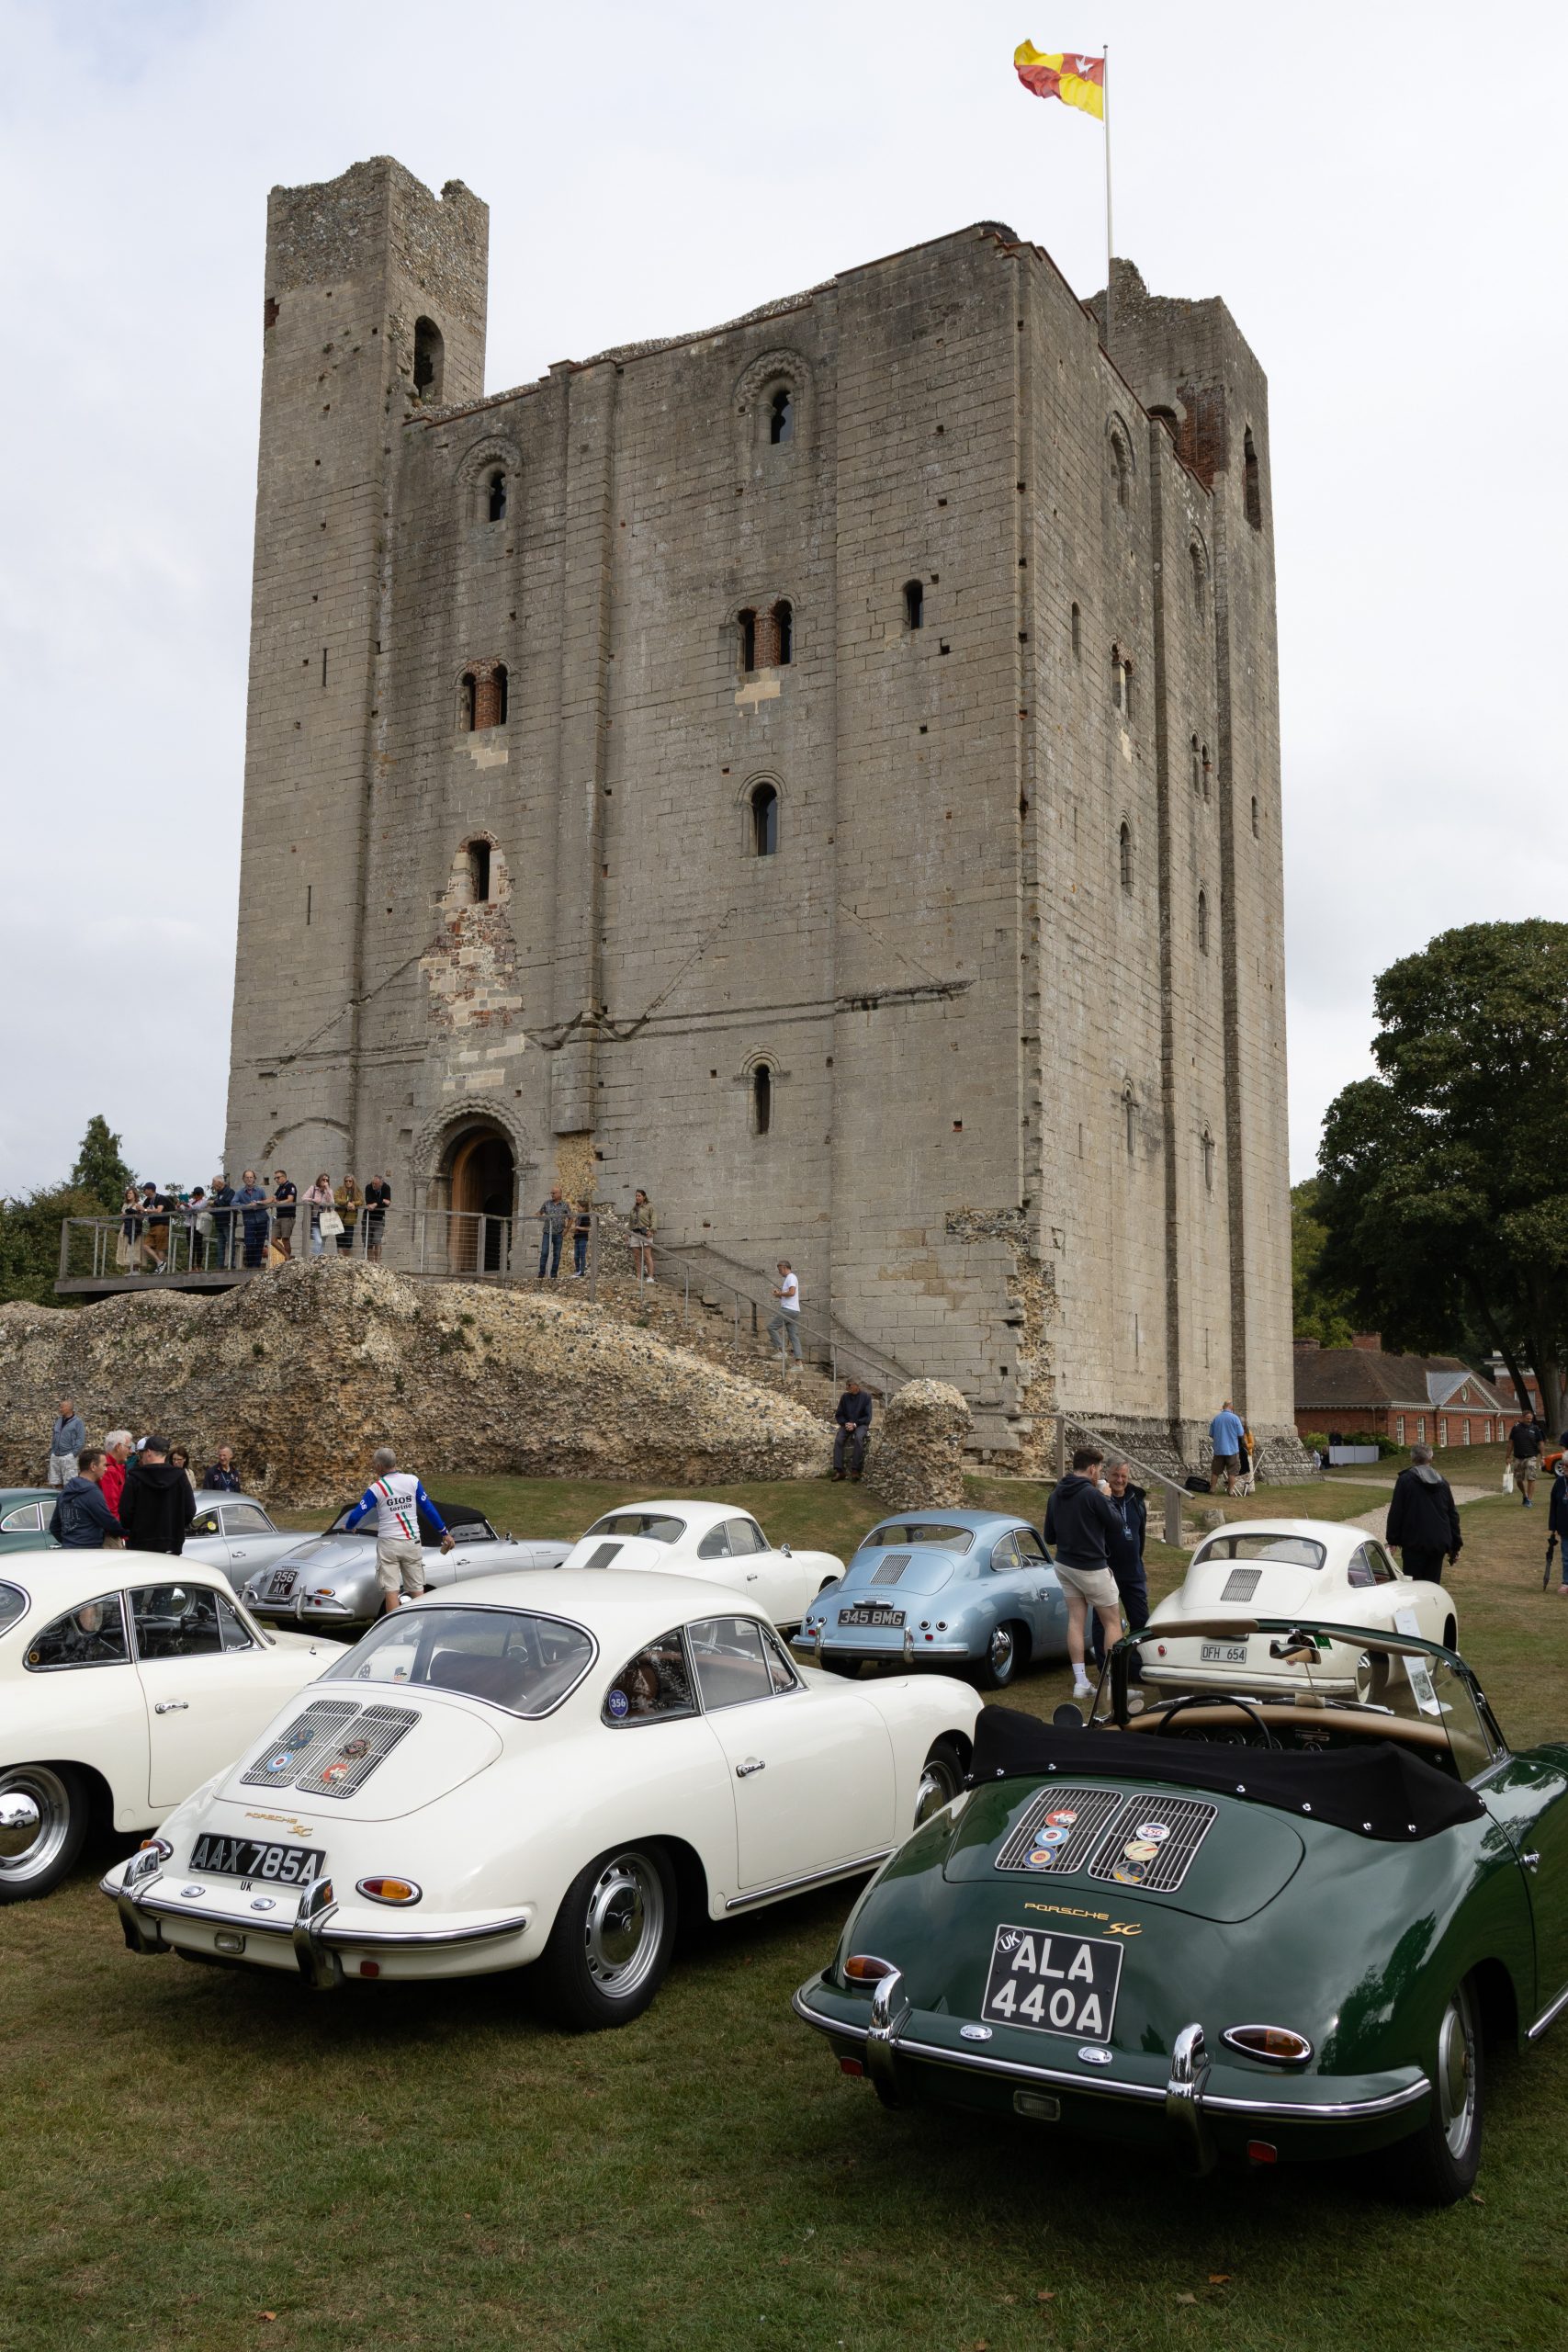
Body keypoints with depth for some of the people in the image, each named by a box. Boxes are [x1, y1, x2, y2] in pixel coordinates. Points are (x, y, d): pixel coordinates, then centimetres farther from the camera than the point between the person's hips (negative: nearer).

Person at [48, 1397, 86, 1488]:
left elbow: (81, 1440, -10)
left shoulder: (77, 1422, -5)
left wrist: (73, 1454, -14)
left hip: (68, 1457, -7)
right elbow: (53, 1437, 21)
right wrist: (51, 1452, 11)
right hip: (55, 1457, 7)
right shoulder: (58, 1420, 15)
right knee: (56, 1483, 8)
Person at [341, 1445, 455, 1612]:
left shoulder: (376, 1488, -9)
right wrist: (445, 1533, 9)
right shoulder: (412, 1481, -2)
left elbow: (356, 1515, -7)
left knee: (391, 1591, 1)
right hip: (412, 1542, 3)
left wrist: (348, 1527, 16)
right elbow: (429, 1508, 1)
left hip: (388, 1544, -3)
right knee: (417, 1590, 8)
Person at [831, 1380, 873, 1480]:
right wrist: (845, 1423, -10)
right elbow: (838, 1415, 10)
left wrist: (855, 1424, -18)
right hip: (846, 1424, 3)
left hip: (861, 1424, -3)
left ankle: (855, 1470, -32)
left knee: (858, 1438, -35)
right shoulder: (845, 1397, 6)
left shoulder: (865, 1397, -4)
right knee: (838, 1439, -26)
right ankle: (839, 1470, -27)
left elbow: (868, 1417, -6)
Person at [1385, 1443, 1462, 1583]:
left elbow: (1395, 1512, -7)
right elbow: (1453, 1514, 14)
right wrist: (1455, 1545, 18)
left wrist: (1393, 1539, 1)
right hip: (1439, 1544, 5)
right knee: (1433, 1585, 10)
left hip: (1414, 1544, -4)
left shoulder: (1405, 1480, -5)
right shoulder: (1443, 1482, 11)